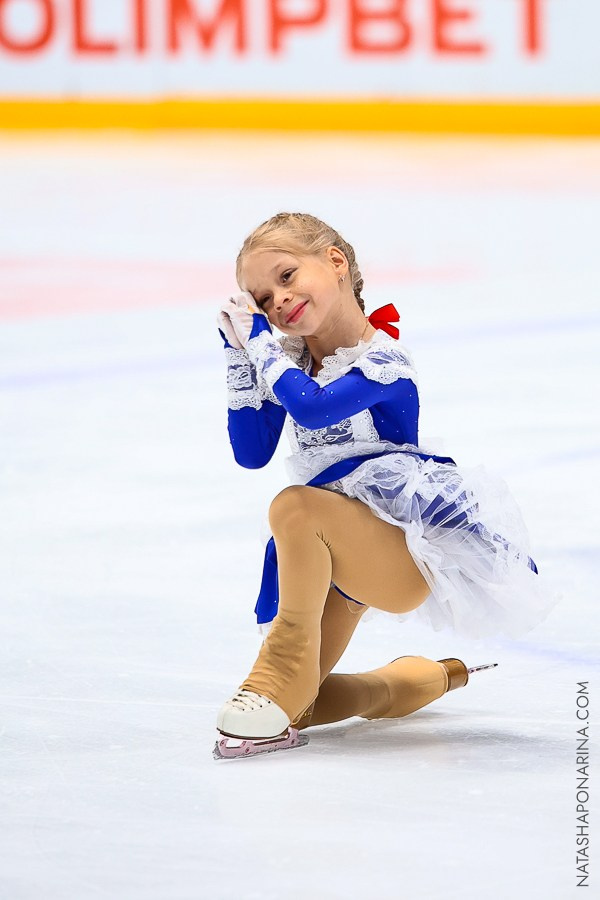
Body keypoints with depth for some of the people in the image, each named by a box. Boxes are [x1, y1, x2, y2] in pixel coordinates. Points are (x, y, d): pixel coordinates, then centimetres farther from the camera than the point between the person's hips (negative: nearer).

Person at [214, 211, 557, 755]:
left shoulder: (383, 361, -18)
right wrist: (242, 358, -7)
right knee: (293, 708, 2)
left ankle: (287, 666, -21)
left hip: (404, 560, -8)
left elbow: (312, 408, -36)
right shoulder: (289, 358, 2)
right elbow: (252, 453, 0)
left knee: (295, 507, -35)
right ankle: (423, 679, 28)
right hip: (336, 558, 8)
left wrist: (258, 341, -22)